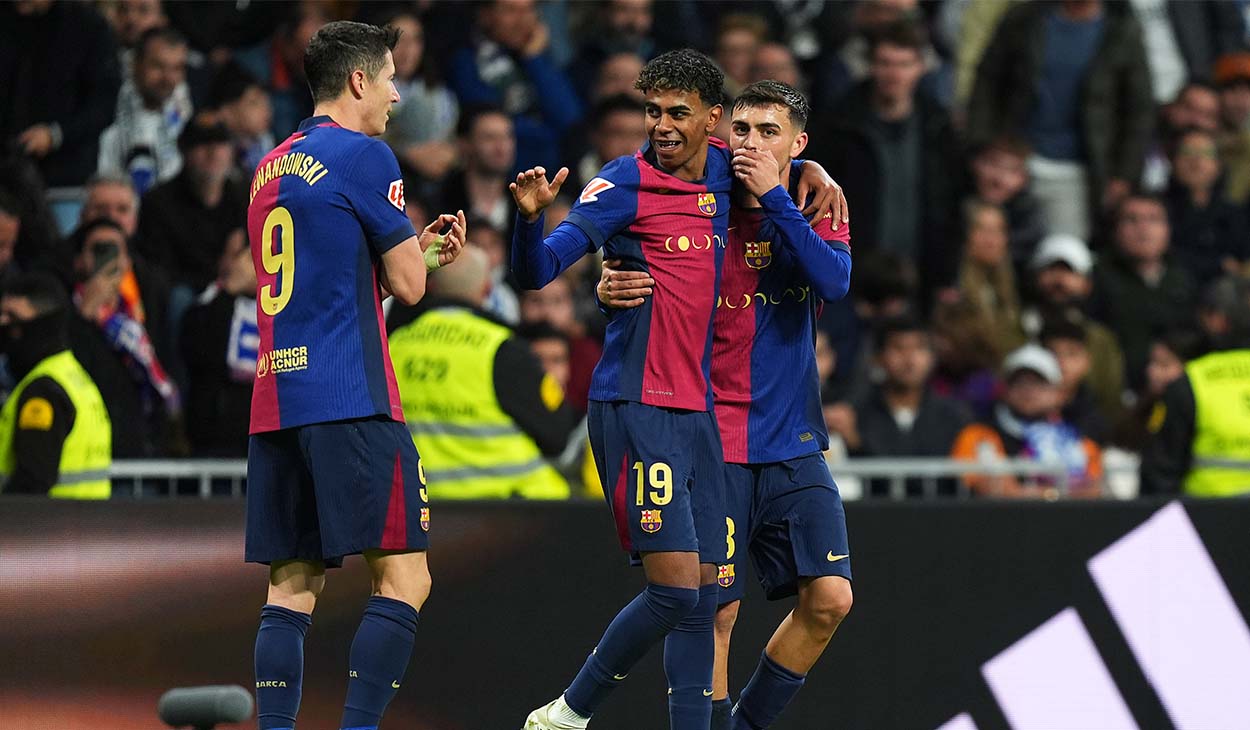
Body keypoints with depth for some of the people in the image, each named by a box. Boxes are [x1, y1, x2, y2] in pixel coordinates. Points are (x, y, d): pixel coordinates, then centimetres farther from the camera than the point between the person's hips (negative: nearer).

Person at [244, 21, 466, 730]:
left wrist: (421, 247, 26)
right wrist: (421, 249, 17)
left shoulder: (272, 167, 19)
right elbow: (408, 285, -4)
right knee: (404, 579, -6)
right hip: (350, 399, -8)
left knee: (292, 589, 6)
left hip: (275, 398, 8)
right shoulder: (364, 155, -5)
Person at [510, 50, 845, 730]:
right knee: (675, 587, -13)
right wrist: (530, 214, -32)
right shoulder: (626, 183, -8)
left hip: (699, 411, 7)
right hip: (636, 410, -7)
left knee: (701, 595, 4)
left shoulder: (721, 173, 10)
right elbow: (535, 271, -12)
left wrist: (813, 172, 12)